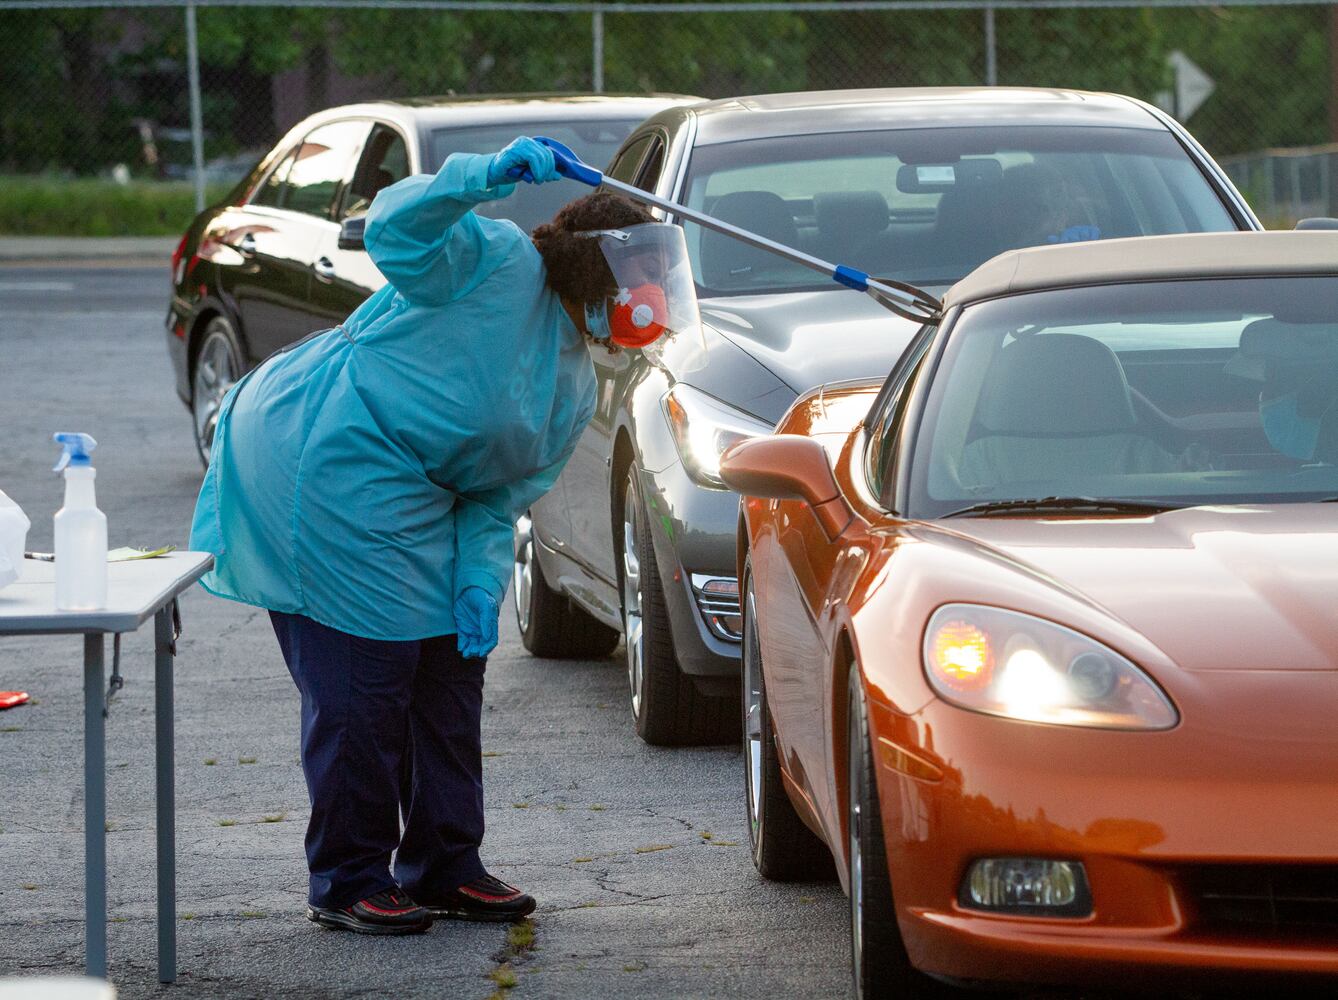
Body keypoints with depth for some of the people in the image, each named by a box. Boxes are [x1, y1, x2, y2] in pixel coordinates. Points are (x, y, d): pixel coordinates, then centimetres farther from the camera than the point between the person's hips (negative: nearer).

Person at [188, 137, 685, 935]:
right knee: (365, 682, -9)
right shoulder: (499, 263, -11)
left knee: (450, 667, 11)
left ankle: (444, 868, 23)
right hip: (321, 463, -10)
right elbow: (397, 233, -26)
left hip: (411, 503, 10)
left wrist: (479, 586, -6)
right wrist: (483, 179, -40)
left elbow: (498, 500, 11)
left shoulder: (575, 392, 14)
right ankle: (350, 883, 1)